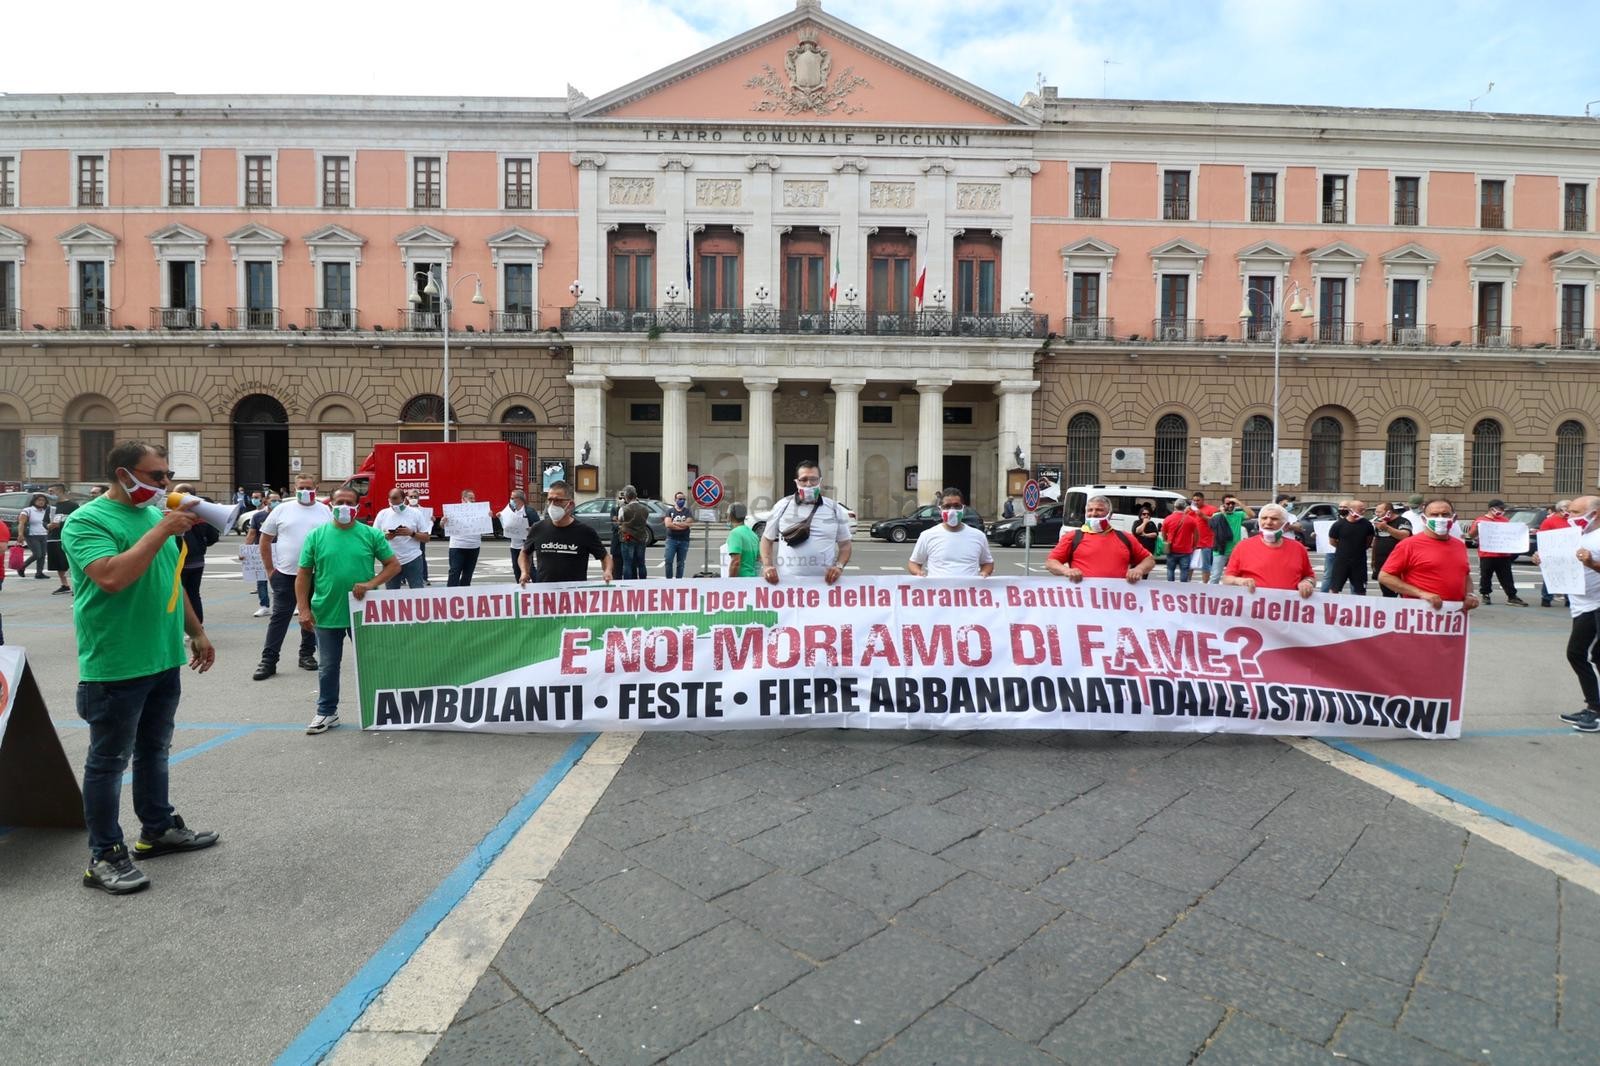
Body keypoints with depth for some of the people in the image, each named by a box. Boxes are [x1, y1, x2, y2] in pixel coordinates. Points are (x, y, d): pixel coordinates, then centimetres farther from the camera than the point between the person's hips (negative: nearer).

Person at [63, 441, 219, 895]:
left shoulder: (156, 514, 10)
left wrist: (196, 631, 19)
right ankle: (104, 856, 15)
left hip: (163, 660, 7)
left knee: (155, 750, 18)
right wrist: (161, 532, -24)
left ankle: (158, 828, 32)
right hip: (115, 667, -7)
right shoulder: (87, 521, -13)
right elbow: (112, 578, -28)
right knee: (108, 761, 4)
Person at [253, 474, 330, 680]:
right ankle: (268, 660, 4)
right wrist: (270, 569, 2)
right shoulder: (282, 510, 3)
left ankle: (307, 655, 21)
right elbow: (265, 540, 7)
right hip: (285, 574, -1)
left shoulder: (325, 511, 6)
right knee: (280, 616, 0)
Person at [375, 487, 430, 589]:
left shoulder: (416, 513, 0)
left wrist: (411, 533, -17)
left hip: (413, 560, -2)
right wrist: (385, 536, -13)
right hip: (390, 562, 2)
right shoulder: (382, 514, 6)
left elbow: (426, 537, 0)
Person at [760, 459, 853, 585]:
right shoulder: (782, 506, 7)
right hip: (786, 582, 0)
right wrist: (767, 566, -4)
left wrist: (839, 566, -7)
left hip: (824, 583, 0)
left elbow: (845, 544, 12)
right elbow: (767, 539, 12)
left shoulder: (835, 509, 8)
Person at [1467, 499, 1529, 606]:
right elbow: (1471, 535, -1)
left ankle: (1512, 596, 9)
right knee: (1485, 576, 5)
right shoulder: (1480, 520, -1)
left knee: (1507, 577, 6)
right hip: (1486, 555, -3)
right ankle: (1484, 595, 16)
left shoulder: (1505, 520, 11)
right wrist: (1476, 526, -19)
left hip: (1504, 555, 4)